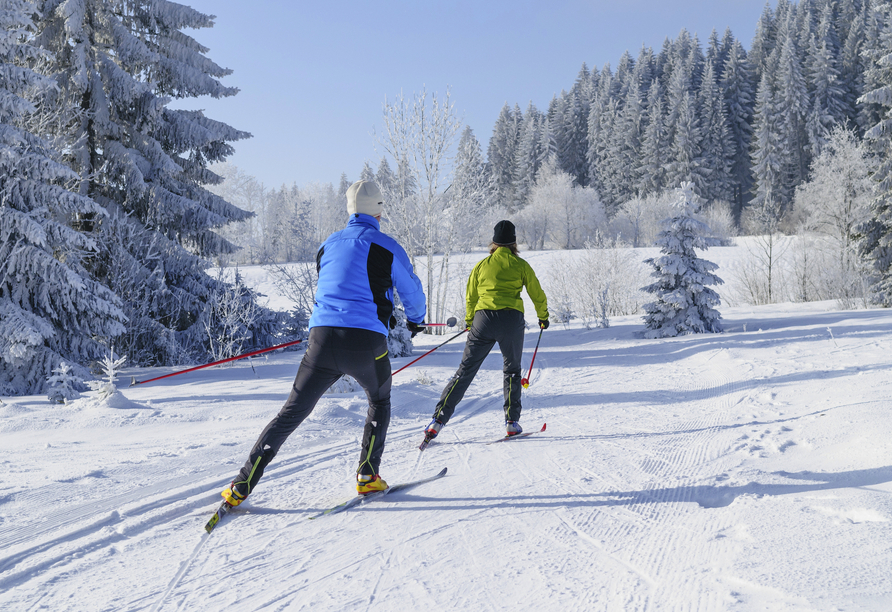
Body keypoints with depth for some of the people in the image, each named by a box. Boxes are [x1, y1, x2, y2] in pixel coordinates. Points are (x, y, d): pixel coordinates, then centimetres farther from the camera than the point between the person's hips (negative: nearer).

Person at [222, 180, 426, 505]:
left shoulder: (327, 246, 17)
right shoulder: (386, 247, 2)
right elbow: (412, 291, 13)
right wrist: (416, 320, 36)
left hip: (322, 338, 3)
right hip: (366, 343, -3)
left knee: (291, 414, 9)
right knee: (380, 403, 25)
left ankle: (241, 487, 5)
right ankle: (367, 476, 21)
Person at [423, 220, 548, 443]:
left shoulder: (481, 265, 12)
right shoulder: (521, 265, 7)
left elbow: (471, 297, 19)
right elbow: (538, 295, 13)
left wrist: (469, 321, 35)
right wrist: (543, 317, 31)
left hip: (483, 318, 1)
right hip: (512, 319, -1)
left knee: (466, 370, 5)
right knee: (512, 370, 18)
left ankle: (438, 419, -1)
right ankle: (512, 421, 11)